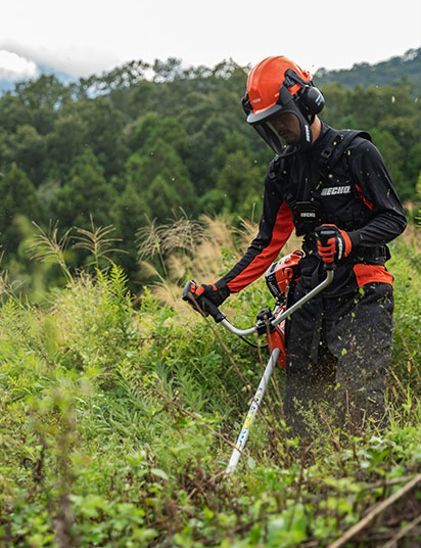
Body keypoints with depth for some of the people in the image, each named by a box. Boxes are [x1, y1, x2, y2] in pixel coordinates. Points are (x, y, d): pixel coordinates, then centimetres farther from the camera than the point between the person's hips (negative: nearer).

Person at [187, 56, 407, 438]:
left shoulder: (356, 151, -5)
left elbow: (394, 218, -5)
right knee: (298, 406, 4)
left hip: (362, 293, -6)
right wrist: (222, 288, 7)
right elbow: (268, 243, 16)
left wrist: (349, 241, -23)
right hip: (309, 293, 6)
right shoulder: (282, 171, 13)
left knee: (361, 395, -15)